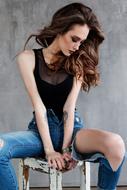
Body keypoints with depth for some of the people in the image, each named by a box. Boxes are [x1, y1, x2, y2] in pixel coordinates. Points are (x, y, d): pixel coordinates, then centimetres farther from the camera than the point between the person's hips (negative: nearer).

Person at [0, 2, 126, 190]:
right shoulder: (28, 58, -2)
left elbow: (69, 107, -7)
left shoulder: (79, 61, 2)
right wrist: (49, 149, -16)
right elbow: (38, 105, -9)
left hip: (72, 127, 1)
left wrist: (66, 147, -17)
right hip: (41, 129, -1)